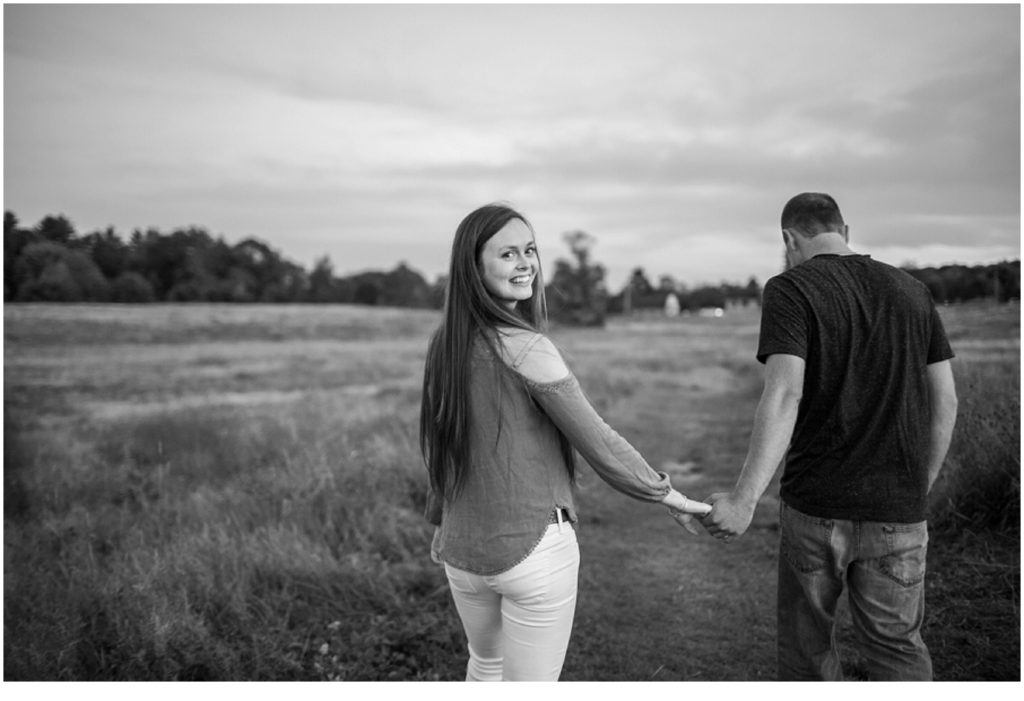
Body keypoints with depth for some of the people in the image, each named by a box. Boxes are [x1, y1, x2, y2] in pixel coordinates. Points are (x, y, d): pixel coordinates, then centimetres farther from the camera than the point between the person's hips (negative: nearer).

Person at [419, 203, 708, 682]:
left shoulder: (444, 343, 1)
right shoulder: (525, 347, -20)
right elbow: (596, 442, -15)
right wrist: (667, 494, 0)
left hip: (462, 549, 7)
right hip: (534, 551, -7)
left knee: (486, 661, 29)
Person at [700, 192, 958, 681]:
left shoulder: (790, 289, -8)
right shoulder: (910, 290, 8)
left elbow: (784, 395, -22)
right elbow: (945, 400, 8)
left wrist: (744, 499, -26)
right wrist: (921, 486, 19)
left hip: (816, 503, -3)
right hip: (898, 510, 4)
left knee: (807, 642, 15)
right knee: (897, 645, 14)